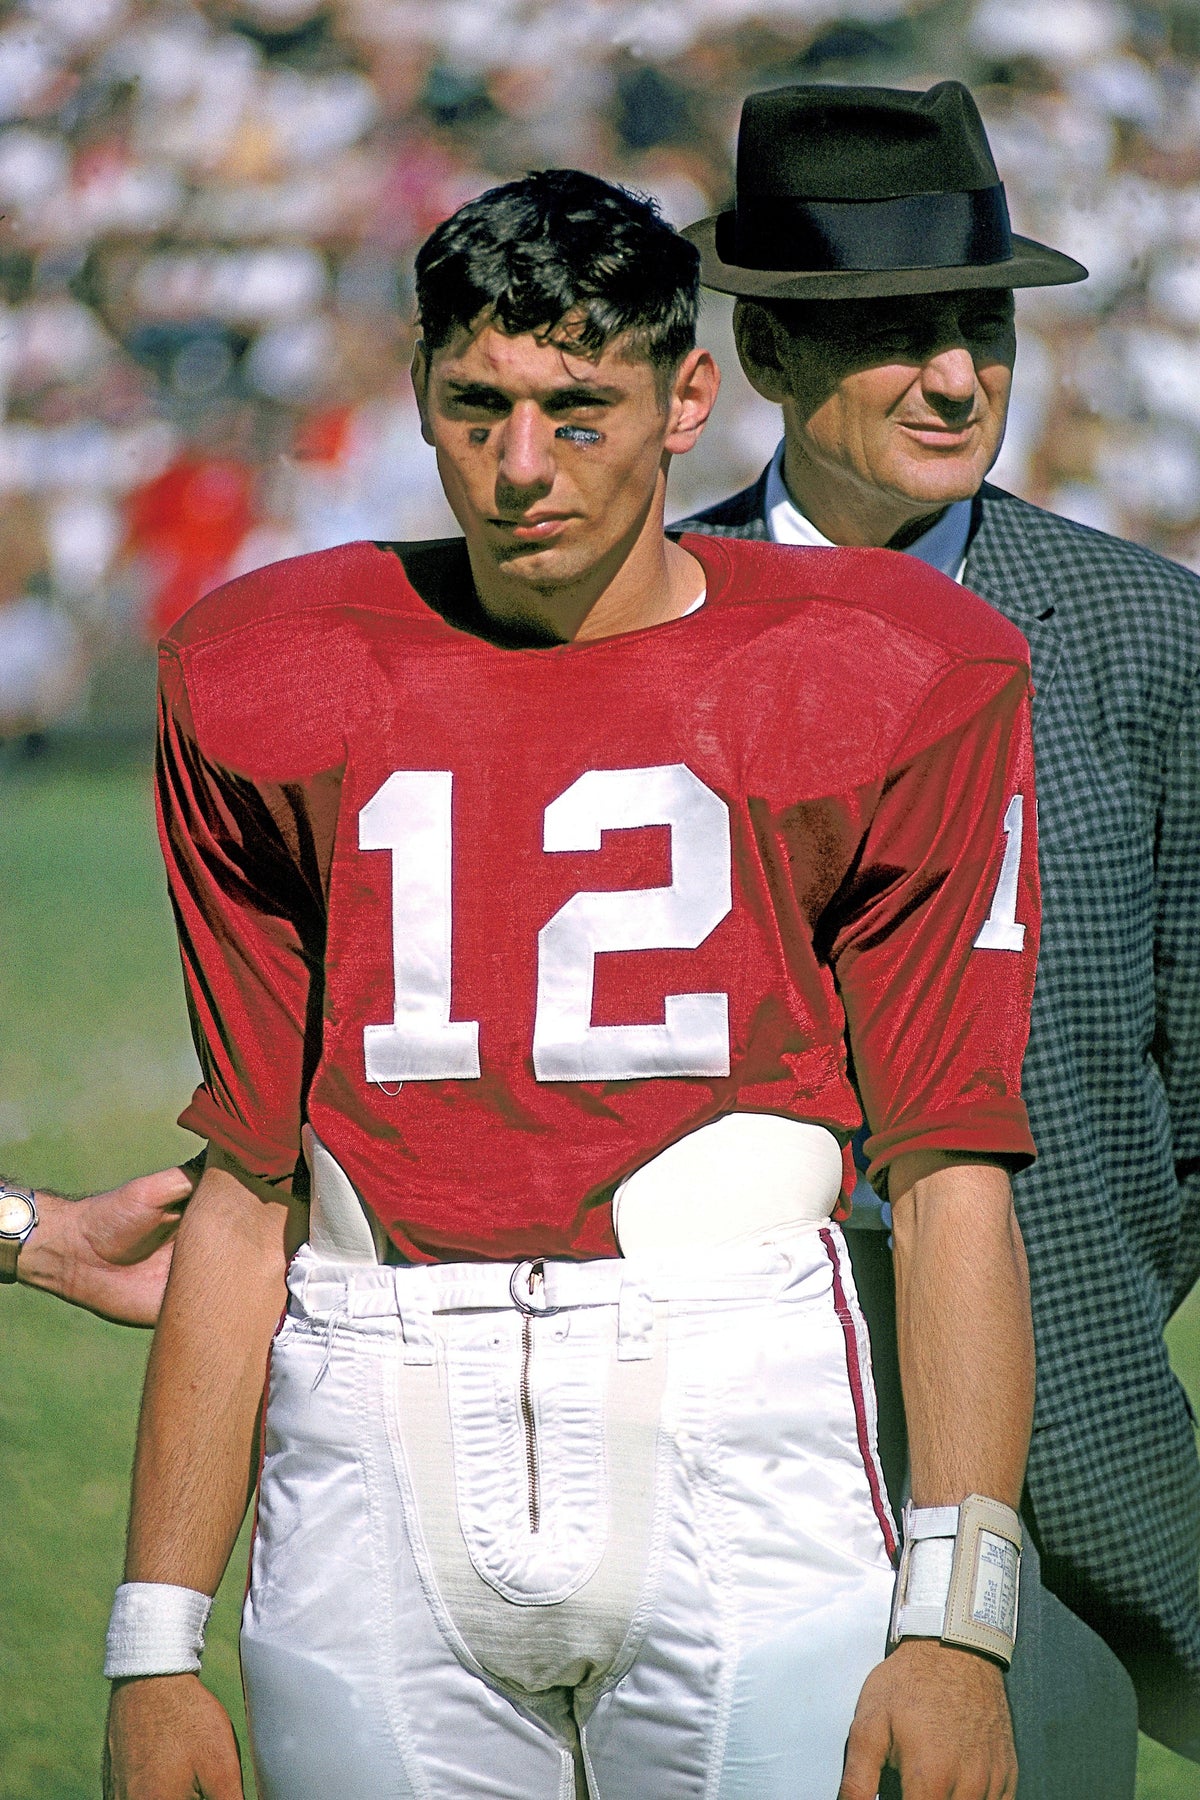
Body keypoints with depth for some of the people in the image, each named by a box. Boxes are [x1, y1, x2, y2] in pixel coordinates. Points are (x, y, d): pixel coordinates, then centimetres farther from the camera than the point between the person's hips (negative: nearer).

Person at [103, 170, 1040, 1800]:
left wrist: (957, 1621, -11)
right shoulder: (271, 682, 10)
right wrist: (156, 1647, 6)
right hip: (376, 1466, 2)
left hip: (743, 1446, -2)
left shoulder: (890, 681, 3)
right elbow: (248, 1187, 11)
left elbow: (952, 1169, -1)